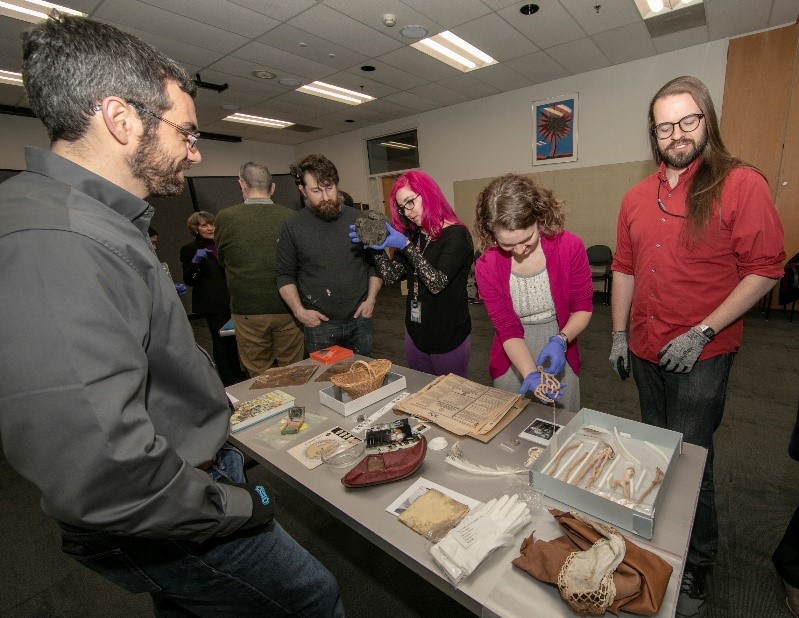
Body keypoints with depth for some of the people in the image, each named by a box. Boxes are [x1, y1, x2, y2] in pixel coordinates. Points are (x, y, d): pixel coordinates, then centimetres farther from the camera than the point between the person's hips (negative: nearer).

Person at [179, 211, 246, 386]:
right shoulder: (189, 249, 0)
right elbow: (189, 281, -6)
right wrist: (195, 262, -20)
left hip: (232, 299, 5)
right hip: (213, 304, -5)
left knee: (233, 337, 8)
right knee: (221, 340, -3)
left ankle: (238, 375, 23)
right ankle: (228, 381, 10)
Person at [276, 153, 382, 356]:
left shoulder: (358, 219, 0)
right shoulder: (292, 226, -4)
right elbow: (284, 274, 1)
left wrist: (371, 299, -2)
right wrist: (299, 311, -9)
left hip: (360, 319, 2)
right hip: (319, 324, -1)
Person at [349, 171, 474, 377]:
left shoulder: (457, 235, -14)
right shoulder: (413, 235, 5)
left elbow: (437, 283, -24)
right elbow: (391, 276, 1)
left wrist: (406, 246, -25)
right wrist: (376, 246, -13)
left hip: (450, 337, -6)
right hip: (415, 332, 6)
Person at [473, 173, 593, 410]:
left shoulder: (570, 247, -18)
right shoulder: (486, 267, -18)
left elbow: (583, 308, -7)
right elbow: (508, 330, -15)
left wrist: (560, 341, -25)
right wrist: (530, 375, -29)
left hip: (559, 358, 1)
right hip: (513, 360, 0)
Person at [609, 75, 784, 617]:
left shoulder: (741, 184, -9)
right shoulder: (637, 198, 7)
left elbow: (765, 269, -11)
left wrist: (701, 333, -16)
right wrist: (619, 334, 8)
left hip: (701, 355, -5)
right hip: (646, 352, 5)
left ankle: (698, 565, 28)